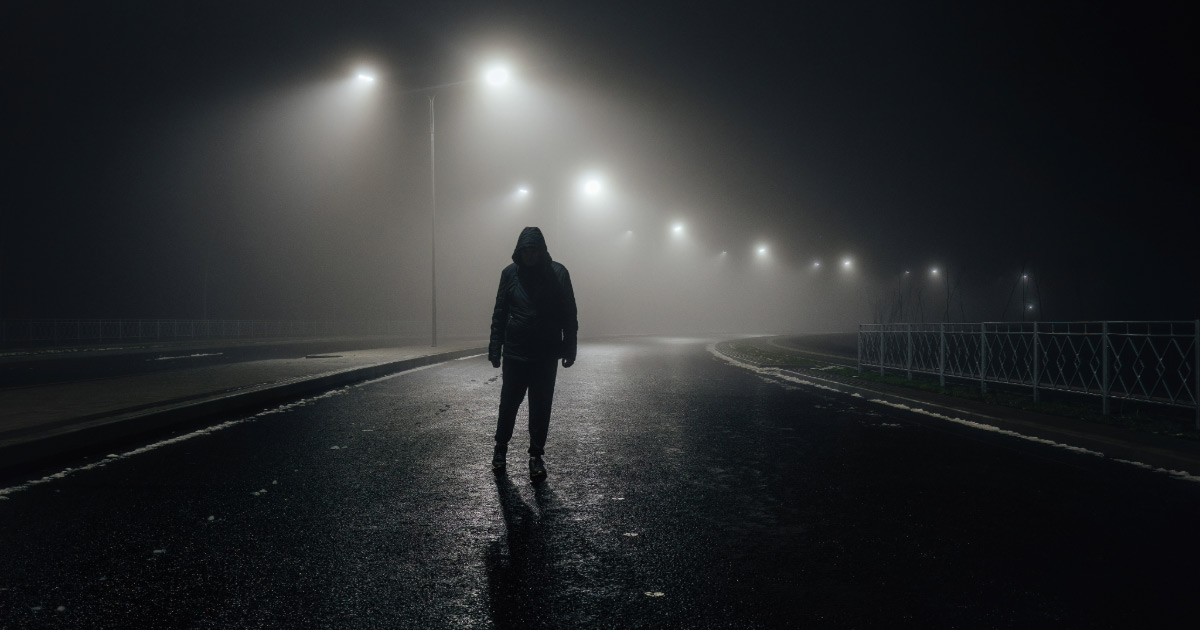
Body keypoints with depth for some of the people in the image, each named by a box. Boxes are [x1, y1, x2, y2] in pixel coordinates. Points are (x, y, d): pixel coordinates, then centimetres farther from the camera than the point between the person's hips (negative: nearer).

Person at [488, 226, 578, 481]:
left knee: (541, 407, 6)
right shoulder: (510, 273, -1)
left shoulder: (557, 274, -4)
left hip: (546, 355, 0)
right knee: (508, 403, 8)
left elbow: (569, 315, -1)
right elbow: (499, 314, 3)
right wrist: (495, 348, 0)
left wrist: (569, 348, -3)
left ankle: (536, 456, 18)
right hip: (515, 352, 1)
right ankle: (500, 448, 27)